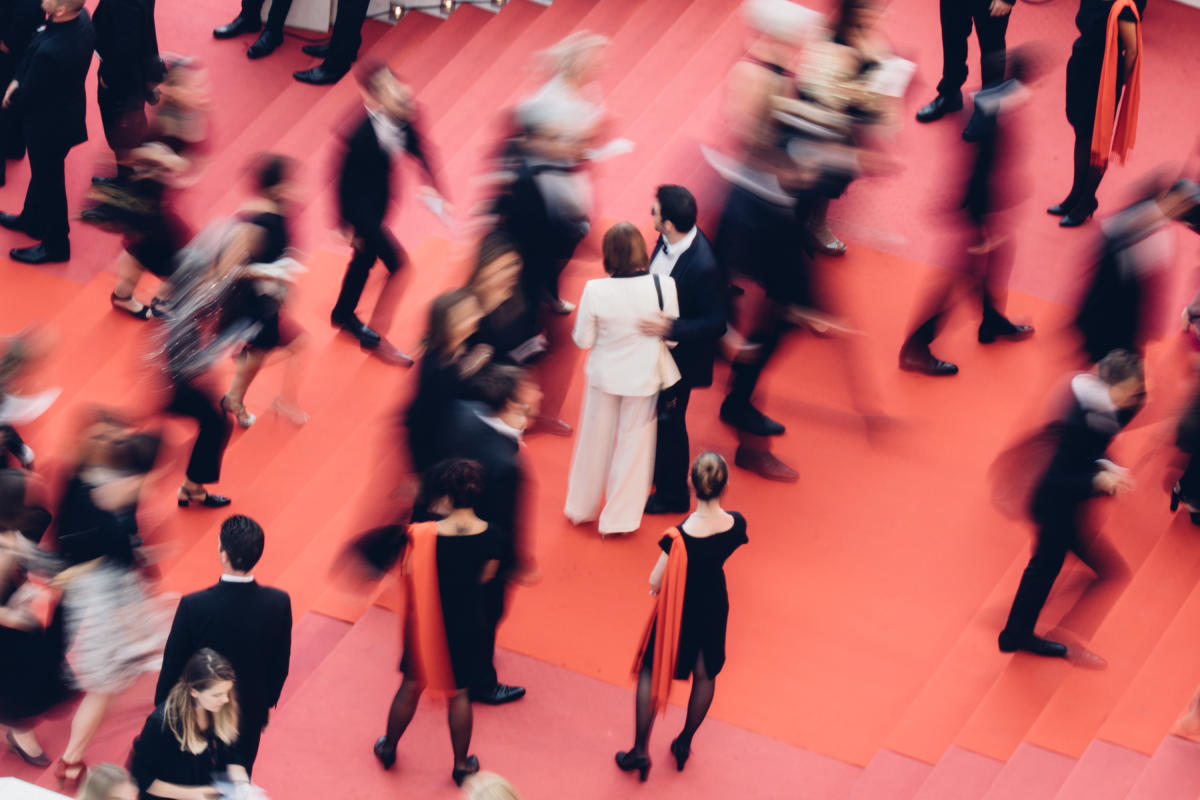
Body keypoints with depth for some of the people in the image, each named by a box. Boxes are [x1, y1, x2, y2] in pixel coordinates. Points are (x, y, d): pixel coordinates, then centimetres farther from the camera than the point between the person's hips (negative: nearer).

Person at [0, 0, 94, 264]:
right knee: (41, 172, 30)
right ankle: (32, 220, 53)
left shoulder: (50, 52, -42)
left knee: (48, 182, 16)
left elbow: (26, 96, -24)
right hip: (68, 110, 8)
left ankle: (55, 244, 36)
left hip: (49, 122, -8)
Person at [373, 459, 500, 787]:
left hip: (427, 624, -1)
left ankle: (388, 748, 44)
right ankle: (461, 764, 34)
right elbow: (486, 575, -4)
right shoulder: (489, 535, -19)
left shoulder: (423, 536, -27)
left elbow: (409, 575, -13)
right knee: (459, 693, 21)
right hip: (467, 626, 1)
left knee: (411, 686, 22)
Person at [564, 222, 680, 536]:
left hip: (604, 375, 1)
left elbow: (583, 340, -10)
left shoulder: (595, 290, -21)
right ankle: (619, 518, 27)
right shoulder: (663, 286, -21)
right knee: (634, 446, 16)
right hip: (644, 378, -1)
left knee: (595, 441, 21)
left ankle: (582, 507, 39)